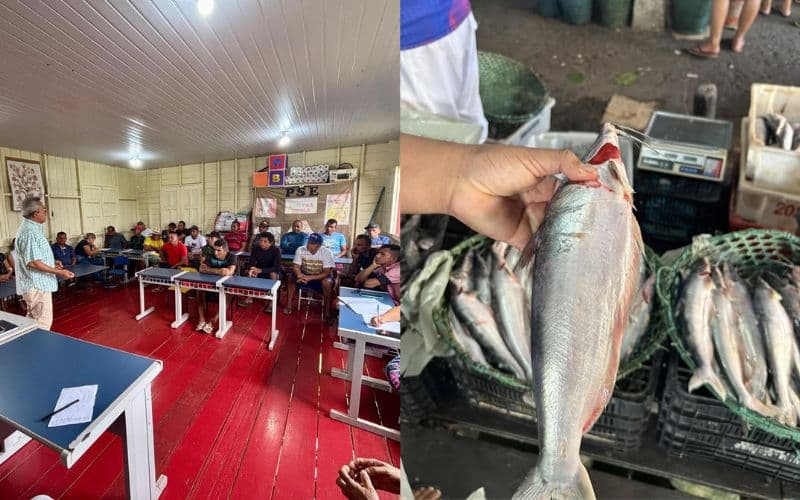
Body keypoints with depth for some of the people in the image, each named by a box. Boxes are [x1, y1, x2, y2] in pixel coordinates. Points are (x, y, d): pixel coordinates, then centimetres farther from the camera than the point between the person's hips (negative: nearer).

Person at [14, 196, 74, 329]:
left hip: (36, 284, 11)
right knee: (43, 322, -4)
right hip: (37, 285, -11)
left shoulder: (30, 228, 12)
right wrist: (59, 272, -20)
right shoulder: (29, 232, -21)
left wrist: (52, 264, 16)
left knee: (33, 321, 20)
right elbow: (33, 263, -24)